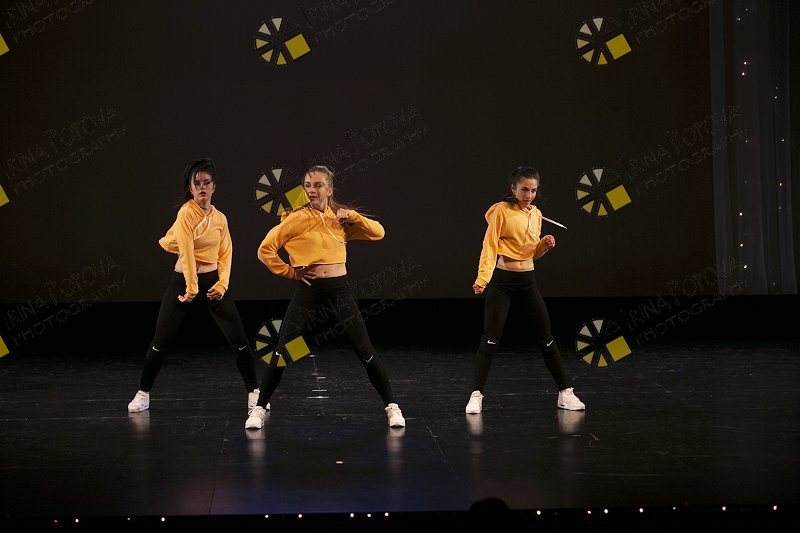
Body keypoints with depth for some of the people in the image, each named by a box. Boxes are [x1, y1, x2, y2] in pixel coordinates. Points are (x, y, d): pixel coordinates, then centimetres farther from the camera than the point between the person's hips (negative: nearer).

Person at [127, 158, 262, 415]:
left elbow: (225, 254, 7)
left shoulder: (220, 218, 5)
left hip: (213, 280, 4)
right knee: (161, 341, 0)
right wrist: (192, 289, -19)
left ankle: (253, 392, 8)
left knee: (238, 339, -2)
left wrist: (222, 284, -7)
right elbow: (187, 251, -16)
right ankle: (143, 393, 16)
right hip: (183, 280, -4)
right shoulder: (186, 213, -11)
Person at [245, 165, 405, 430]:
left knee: (365, 351, 0)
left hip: (339, 289, 2)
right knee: (282, 353, -3)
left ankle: (391, 407, 10)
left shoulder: (340, 218, 7)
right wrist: (290, 272, -4)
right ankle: (259, 409, 11)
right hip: (307, 289, -2)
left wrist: (352, 216, -8)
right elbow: (265, 249, -5)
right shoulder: (297, 219, -4)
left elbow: (378, 233, 3)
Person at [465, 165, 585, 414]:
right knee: (490, 338, -7)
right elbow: (490, 246, -13)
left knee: (546, 338, 7)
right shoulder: (501, 211, -7)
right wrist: (482, 278, -26)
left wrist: (545, 245, -3)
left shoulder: (536, 214, 11)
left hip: (527, 281, 5)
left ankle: (564, 393, 15)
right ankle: (476, 395, 0)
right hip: (502, 281, -5)